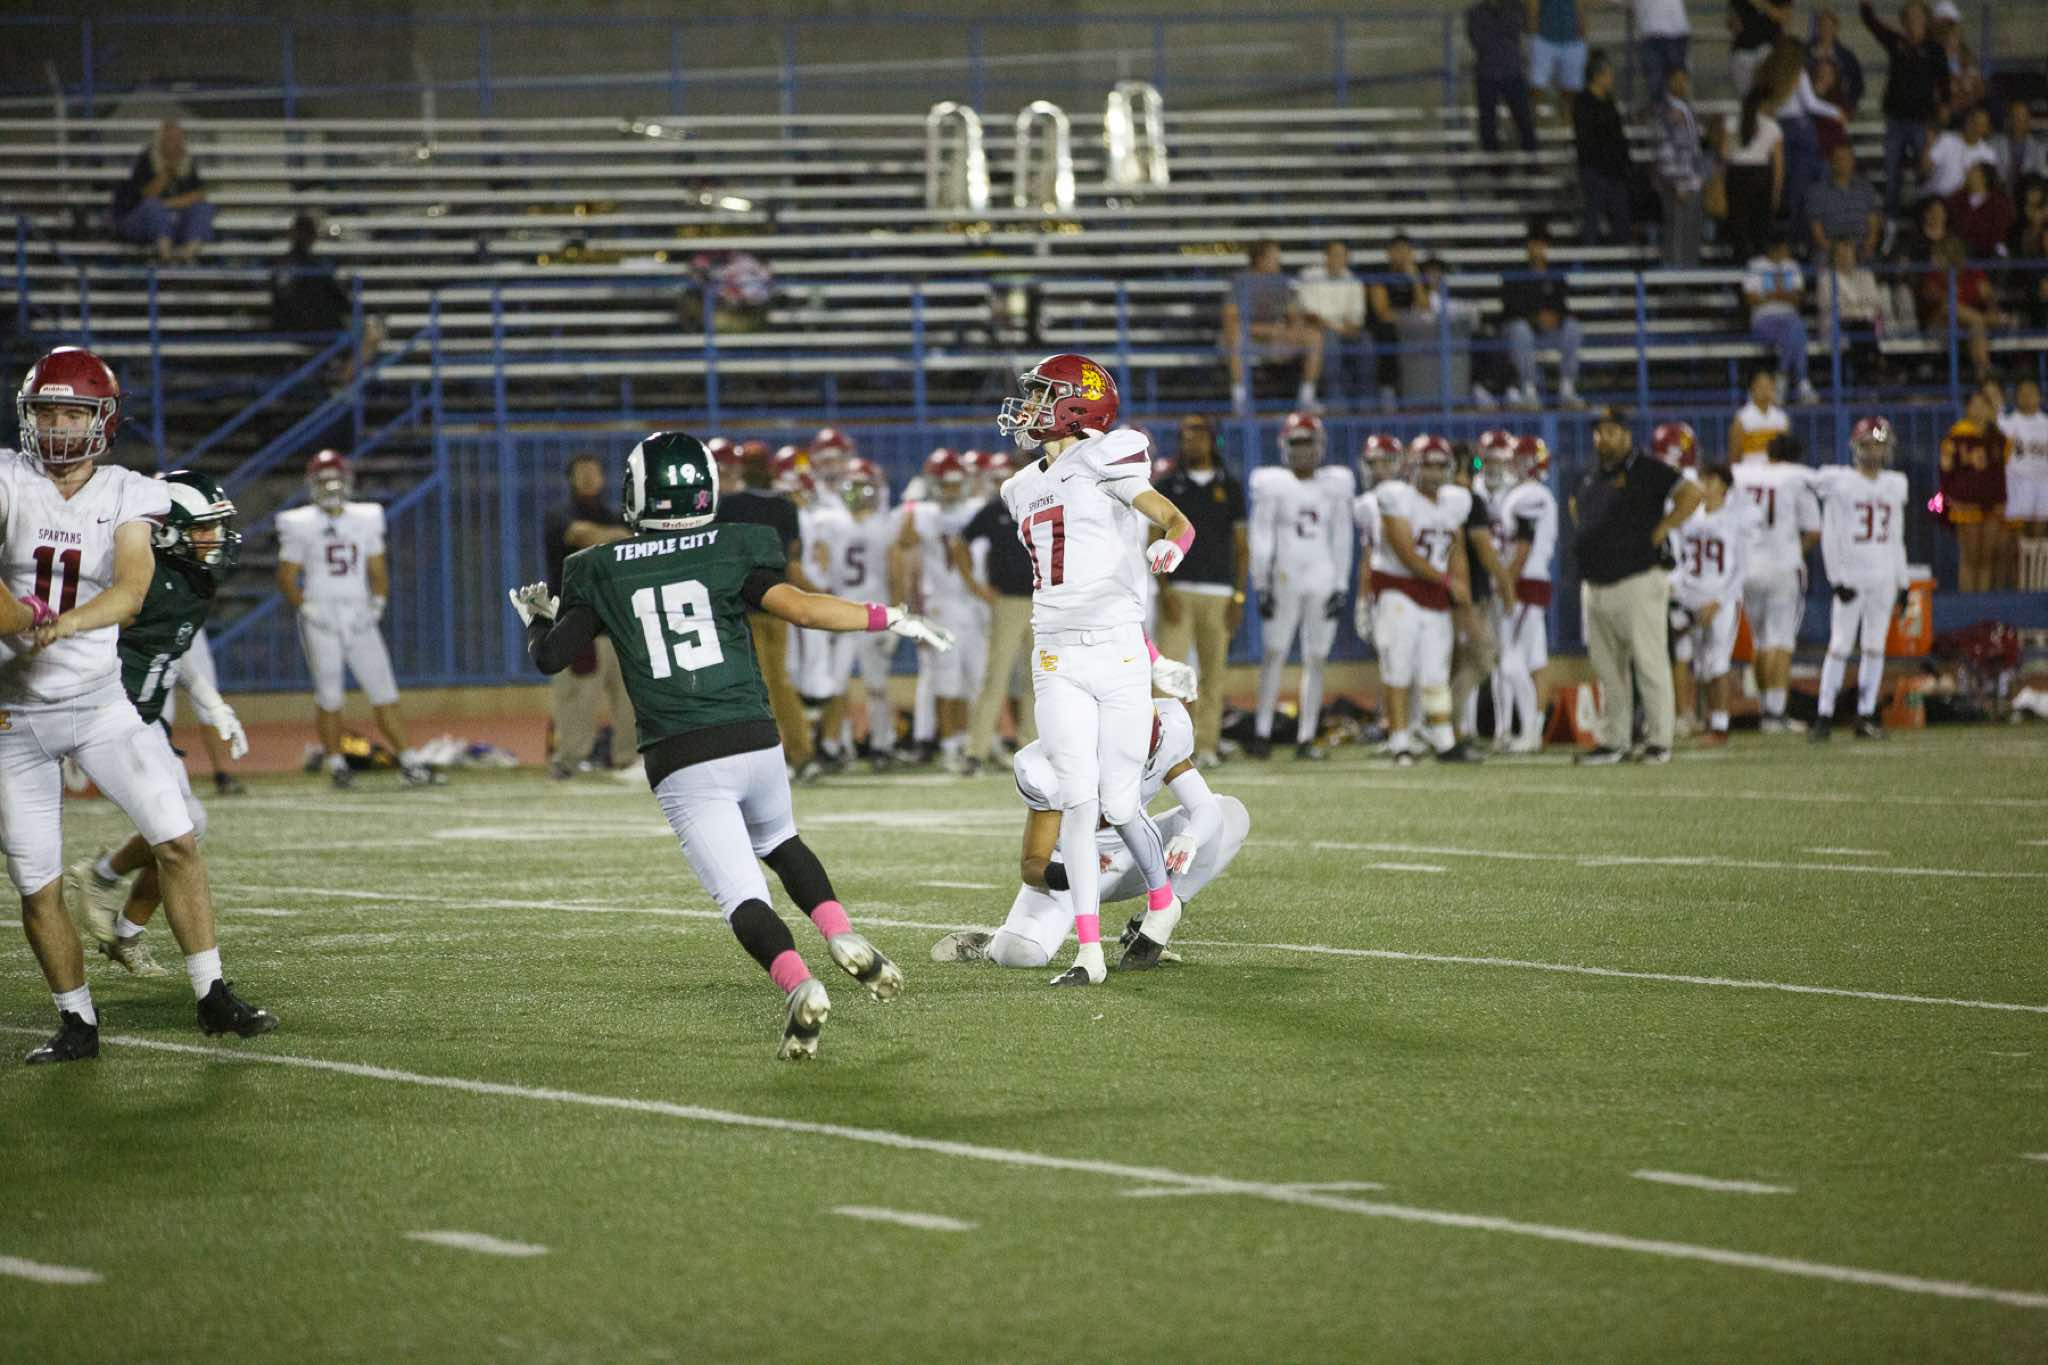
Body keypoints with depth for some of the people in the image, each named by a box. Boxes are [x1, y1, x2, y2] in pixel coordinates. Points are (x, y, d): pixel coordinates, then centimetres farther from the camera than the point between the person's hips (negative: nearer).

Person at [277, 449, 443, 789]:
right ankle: (336, 764, 11)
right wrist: (306, 608, -10)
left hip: (359, 618, 3)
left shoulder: (365, 520, 10)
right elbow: (287, 578, 2)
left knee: (384, 690, -1)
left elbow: (378, 571, 16)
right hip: (321, 618, -3)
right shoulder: (300, 525, -1)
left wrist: (377, 604, 2)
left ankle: (410, 764, -2)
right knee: (329, 696, -2)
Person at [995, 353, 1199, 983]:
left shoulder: (1104, 460, -6)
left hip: (1118, 650, -5)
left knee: (1118, 804, -1)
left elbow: (1175, 520, -14)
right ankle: (1088, 951, -3)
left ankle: (1162, 904, 28)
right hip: (1058, 659, 5)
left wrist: (1169, 546, -34)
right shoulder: (1025, 488, 16)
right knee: (1079, 799, -5)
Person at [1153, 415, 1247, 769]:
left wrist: (1238, 597, 2)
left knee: (1213, 671, 3)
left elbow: (1242, 546, 10)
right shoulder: (1169, 486, 7)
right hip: (1177, 589, -1)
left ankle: (1206, 744, 8)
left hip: (1218, 591, 1)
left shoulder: (1229, 487, 9)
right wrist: (1164, 590, -8)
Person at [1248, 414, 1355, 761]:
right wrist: (1261, 585, -4)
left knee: (1316, 660, 3)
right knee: (1273, 654, -5)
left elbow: (1342, 539, 9)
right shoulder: (1273, 485, -1)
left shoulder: (1335, 485, 6)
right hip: (1284, 581, -2)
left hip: (1323, 581, 2)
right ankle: (1262, 733, -3)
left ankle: (1306, 738, 7)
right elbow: (1261, 538, 1)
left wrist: (1340, 586, 4)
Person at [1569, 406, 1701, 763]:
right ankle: (1612, 741, 16)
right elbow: (1577, 506, 38)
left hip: (1637, 583, -8)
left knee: (1650, 665, -5)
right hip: (1597, 589, 8)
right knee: (1608, 671, 11)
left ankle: (1658, 742, -3)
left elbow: (1691, 493, -16)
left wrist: (1658, 533, -15)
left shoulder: (1646, 471, -6)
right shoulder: (1592, 480, 17)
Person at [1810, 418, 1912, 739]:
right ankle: (1824, 716, -4)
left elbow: (1896, 538, 16)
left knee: (1875, 647, 5)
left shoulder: (1894, 485, 10)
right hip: (1850, 576, -4)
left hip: (1884, 576, 4)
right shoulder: (1839, 483, -4)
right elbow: (1830, 535, -4)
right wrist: (1837, 579, -9)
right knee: (1840, 646, -7)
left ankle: (1866, 716, 9)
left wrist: (1902, 580, 13)